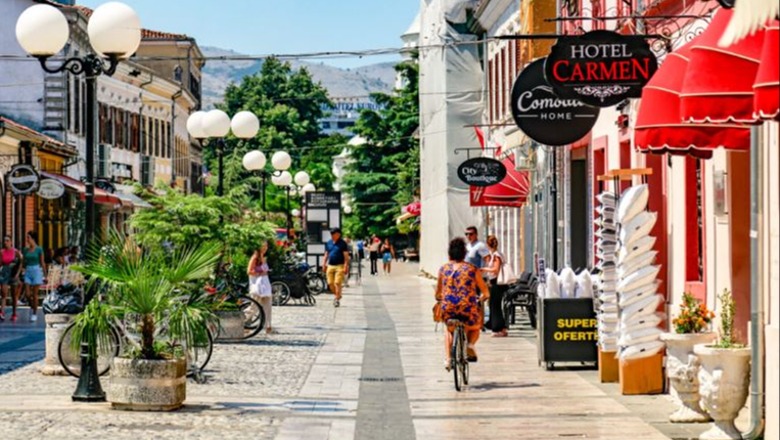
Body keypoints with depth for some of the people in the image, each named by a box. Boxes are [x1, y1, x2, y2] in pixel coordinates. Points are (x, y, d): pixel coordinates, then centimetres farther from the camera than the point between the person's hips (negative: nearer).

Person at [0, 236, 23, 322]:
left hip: (13, 274, -1)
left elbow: (20, 263, -5)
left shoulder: (16, 252, -4)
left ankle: (14, 314, 19)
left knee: (14, 295, 9)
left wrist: (17, 274, -15)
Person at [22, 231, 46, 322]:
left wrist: (45, 274, -1)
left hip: (37, 271, -4)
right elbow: (23, 262, 11)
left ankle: (35, 313, 9)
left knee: (35, 294, -1)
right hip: (28, 271, 4)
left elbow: (42, 263, -2)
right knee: (27, 294, -2)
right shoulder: (25, 249, 6)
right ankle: (32, 307, 26)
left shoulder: (39, 249, -5)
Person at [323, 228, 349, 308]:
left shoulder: (342, 243, -4)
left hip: (339, 266, -5)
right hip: (330, 266, 5)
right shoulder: (328, 243, 11)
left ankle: (337, 299, -5)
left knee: (337, 283, -11)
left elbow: (346, 256, -6)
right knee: (330, 283, 3)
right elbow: (326, 254, 19)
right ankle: (337, 295, 25)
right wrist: (324, 264, 13)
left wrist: (346, 266, -14)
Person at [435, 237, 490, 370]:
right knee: (475, 328, 31)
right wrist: (482, 298, 32)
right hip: (469, 309, -1)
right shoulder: (473, 269, 7)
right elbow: (486, 294, 11)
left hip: (448, 310, 1)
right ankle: (470, 344, 2)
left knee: (449, 330, 33)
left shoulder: (443, 269, 10)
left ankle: (447, 358, 15)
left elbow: (437, 295, 16)